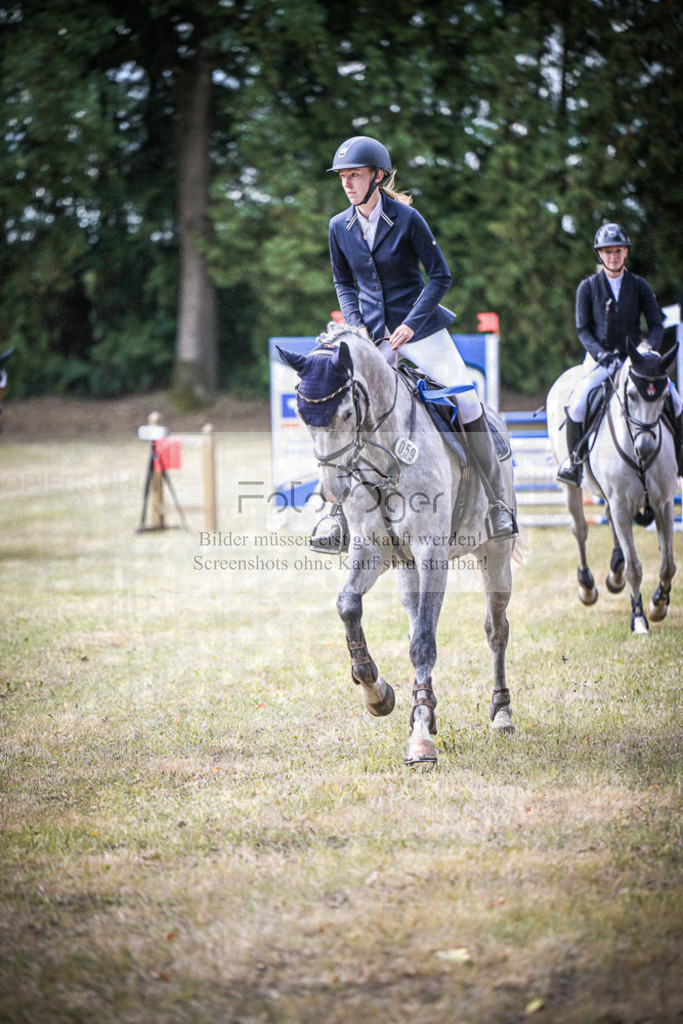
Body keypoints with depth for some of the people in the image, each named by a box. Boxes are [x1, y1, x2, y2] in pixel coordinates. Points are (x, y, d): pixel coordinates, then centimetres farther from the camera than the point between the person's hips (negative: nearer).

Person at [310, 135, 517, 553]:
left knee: (466, 402, -12)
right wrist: (356, 326, 0)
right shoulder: (340, 227, 1)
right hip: (371, 335, 3)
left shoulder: (406, 218, -10)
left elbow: (441, 275, -7)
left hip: (419, 328, -3)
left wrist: (410, 324, -14)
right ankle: (339, 514, 1)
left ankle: (498, 501, 1)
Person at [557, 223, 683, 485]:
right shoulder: (587, 287, 0)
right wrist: (599, 353, -19)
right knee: (576, 403, -26)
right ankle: (574, 458, -6)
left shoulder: (639, 286, 3)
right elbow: (583, 328, -1)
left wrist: (650, 352, -16)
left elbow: (656, 325, 3)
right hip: (600, 360, -2)